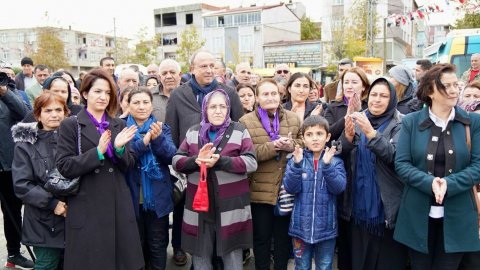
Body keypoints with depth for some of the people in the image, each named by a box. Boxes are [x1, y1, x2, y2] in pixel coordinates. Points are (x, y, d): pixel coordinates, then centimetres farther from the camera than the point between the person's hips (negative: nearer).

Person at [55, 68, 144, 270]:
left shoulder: (119, 125, 10)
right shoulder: (70, 125, -1)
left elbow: (128, 167, 8)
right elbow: (64, 167, -9)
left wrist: (120, 148, -12)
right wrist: (98, 152, -20)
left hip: (118, 205, 4)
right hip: (86, 208, -3)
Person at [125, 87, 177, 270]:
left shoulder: (162, 128, 4)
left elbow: (171, 156, -11)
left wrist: (158, 138, -29)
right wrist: (143, 142, -29)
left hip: (158, 198, 1)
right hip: (132, 198, -1)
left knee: (158, 246, 11)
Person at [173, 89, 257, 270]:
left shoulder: (239, 131, 0)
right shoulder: (193, 132, 8)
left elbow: (251, 163, -9)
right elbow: (176, 162, 5)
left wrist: (220, 161, -21)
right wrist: (196, 160, -16)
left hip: (231, 206, -2)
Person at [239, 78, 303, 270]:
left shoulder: (293, 119, 6)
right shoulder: (246, 121, -3)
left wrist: (291, 146, -16)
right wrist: (272, 146, -24)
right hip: (260, 190, -2)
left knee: (284, 236, 17)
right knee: (261, 237, 12)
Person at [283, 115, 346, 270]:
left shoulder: (335, 161, -2)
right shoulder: (295, 161, -2)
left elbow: (339, 187, -15)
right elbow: (290, 188, -13)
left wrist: (327, 165, -28)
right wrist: (297, 164, -27)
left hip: (326, 228, 0)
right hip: (301, 226, 0)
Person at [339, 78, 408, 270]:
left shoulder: (400, 124, -5)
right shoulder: (357, 120, 5)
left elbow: (395, 157, -19)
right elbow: (341, 156, 0)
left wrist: (371, 133, -31)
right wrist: (348, 136, -19)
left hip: (387, 207, -3)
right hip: (359, 205, 3)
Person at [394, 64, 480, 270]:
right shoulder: (411, 122, -1)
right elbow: (401, 164, -6)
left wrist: (449, 184, -20)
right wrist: (429, 182, -21)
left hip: (457, 217, 1)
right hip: (418, 215, 0)